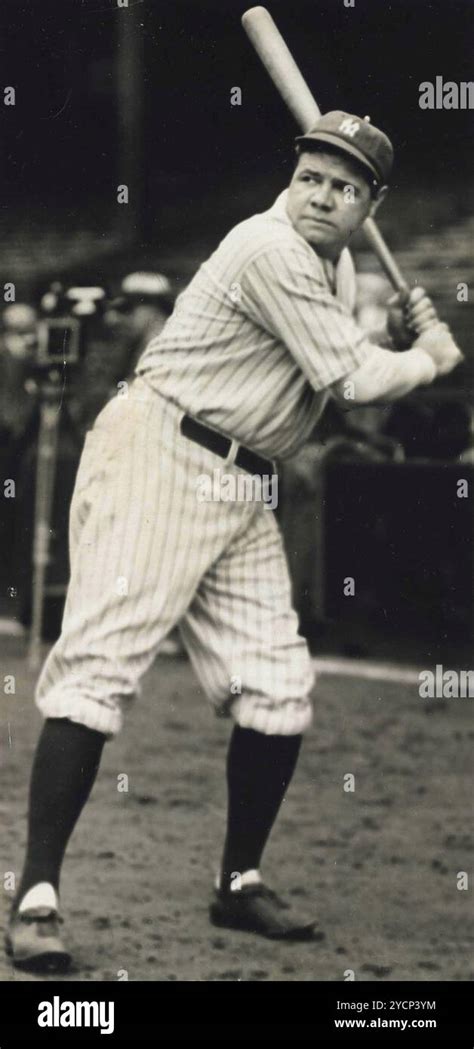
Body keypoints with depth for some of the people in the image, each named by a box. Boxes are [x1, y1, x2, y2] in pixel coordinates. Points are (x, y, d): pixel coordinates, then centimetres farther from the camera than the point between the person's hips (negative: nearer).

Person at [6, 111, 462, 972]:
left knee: (277, 688, 5)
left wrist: (410, 329, 8)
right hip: (158, 457, -9)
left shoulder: (336, 266, 14)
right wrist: (431, 359, 2)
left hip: (243, 490, 9)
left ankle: (240, 884, 22)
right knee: (100, 664, -16)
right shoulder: (270, 251, -16)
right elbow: (357, 381, -16)